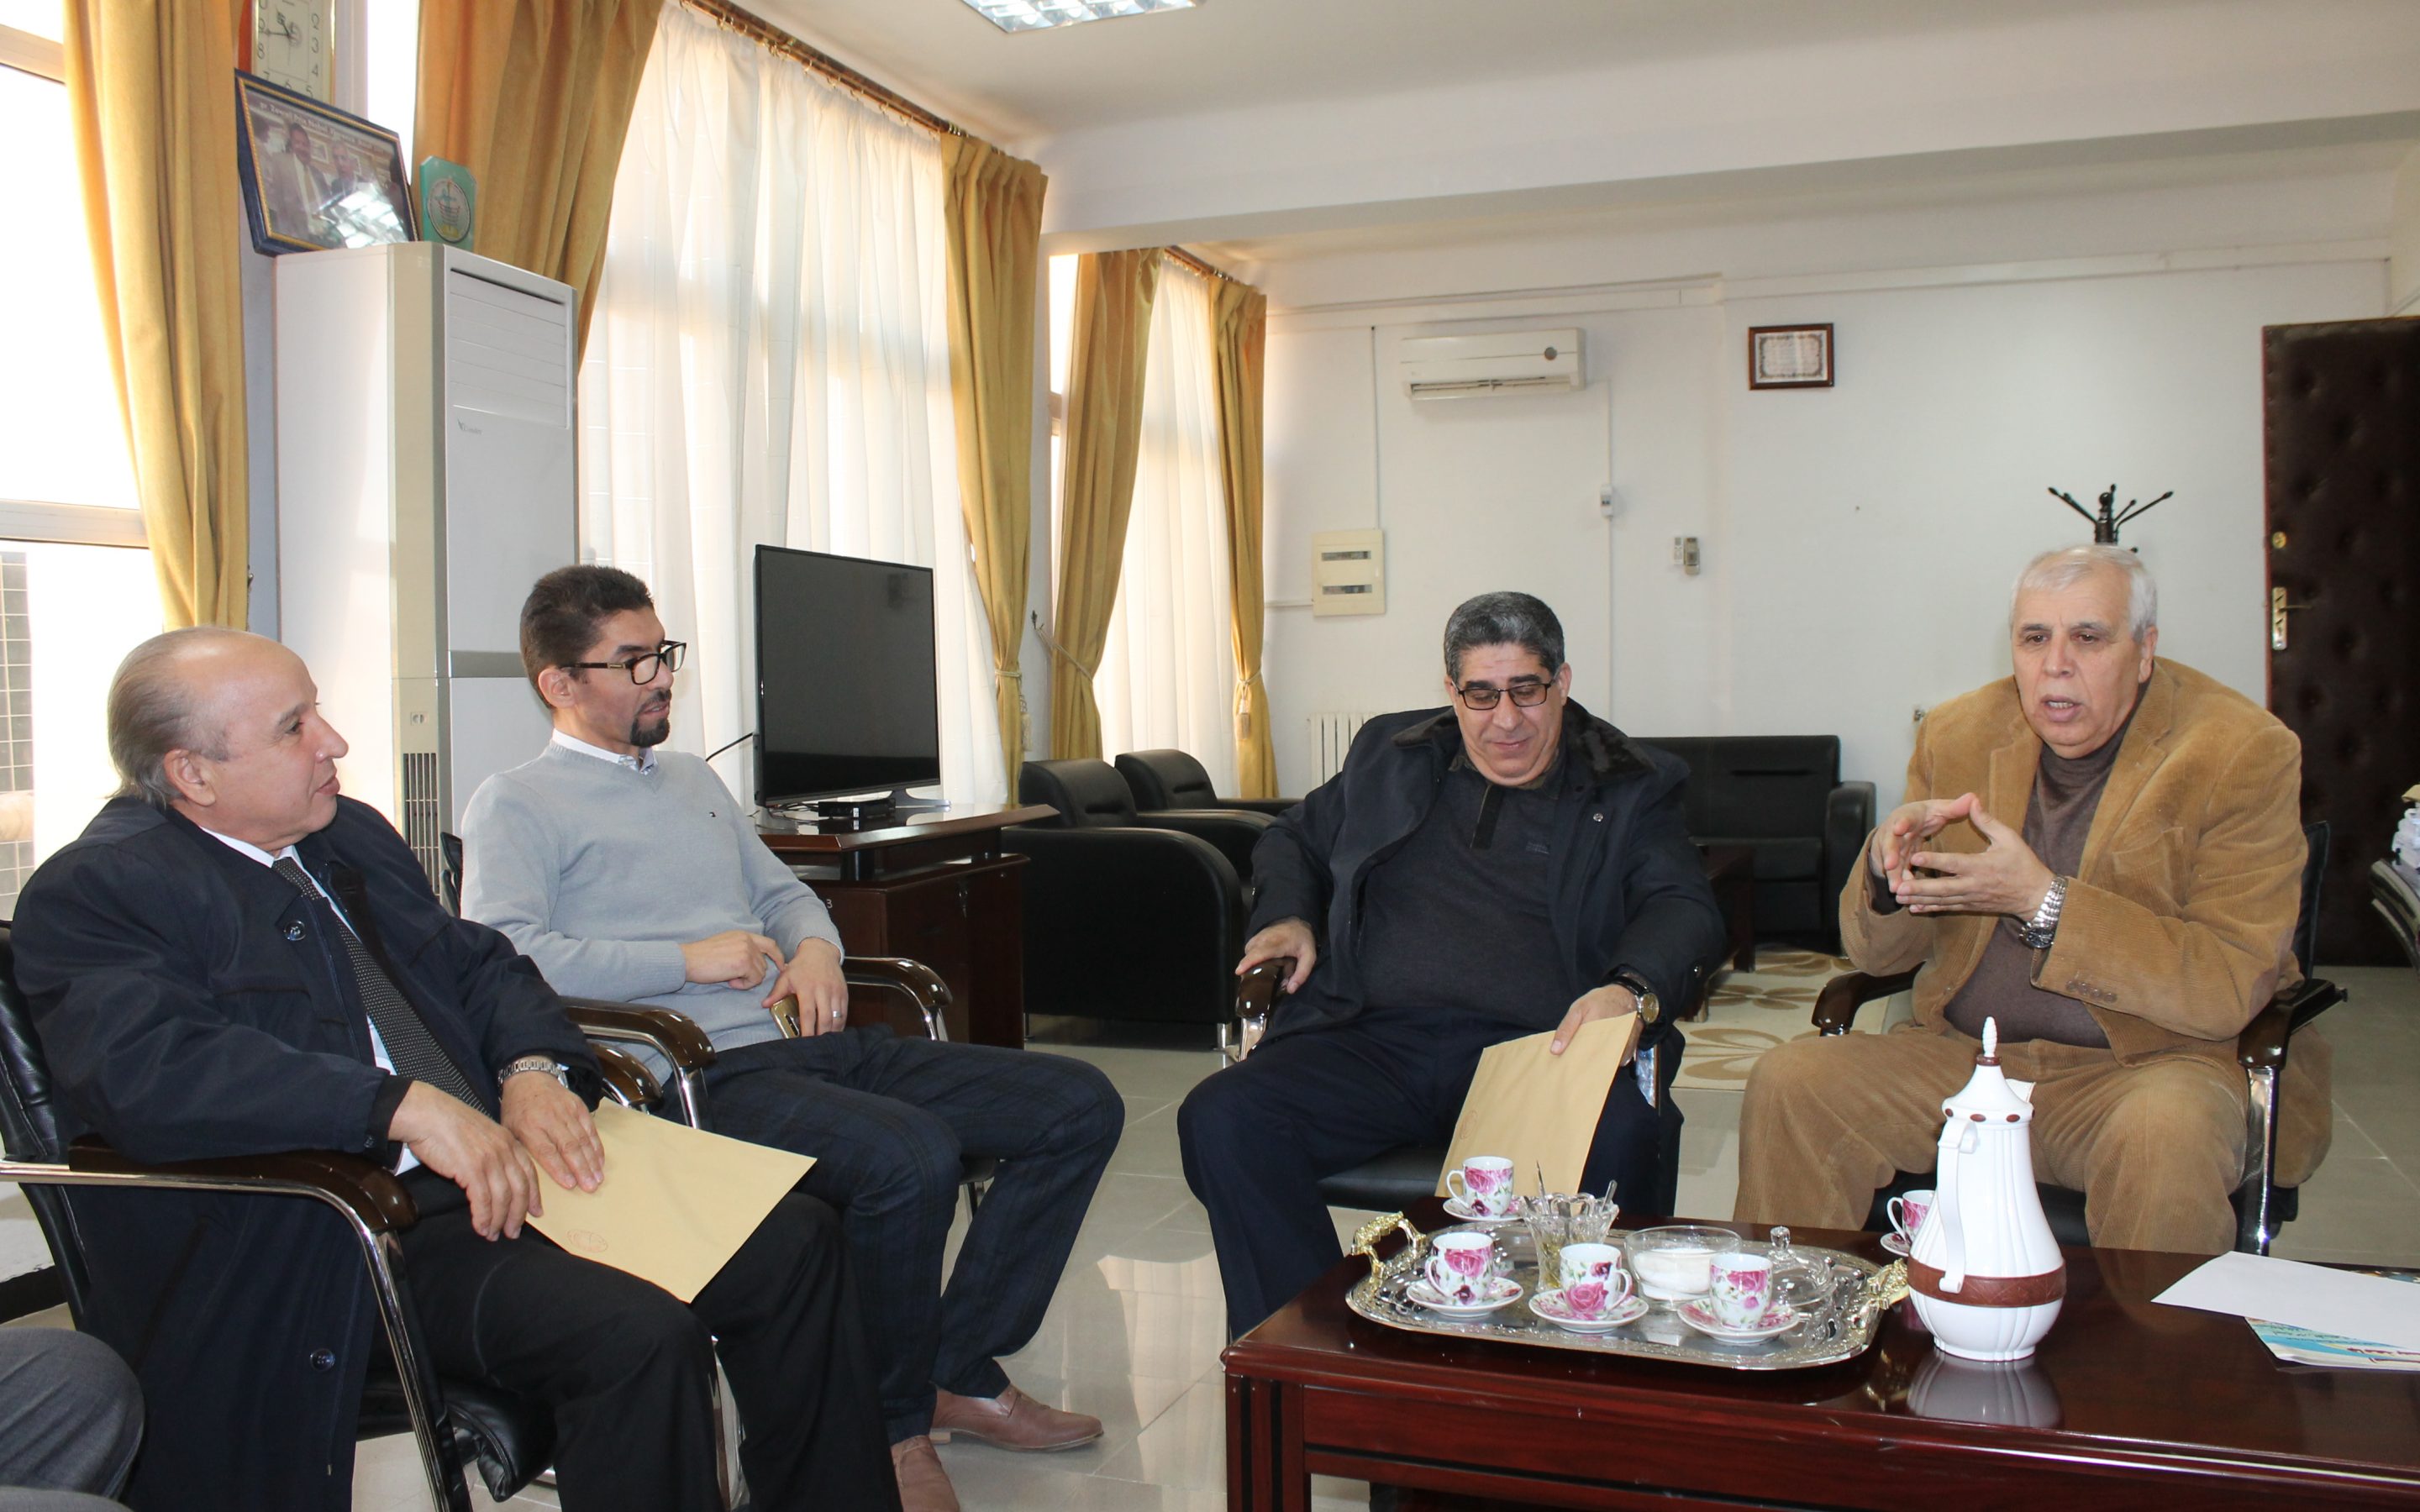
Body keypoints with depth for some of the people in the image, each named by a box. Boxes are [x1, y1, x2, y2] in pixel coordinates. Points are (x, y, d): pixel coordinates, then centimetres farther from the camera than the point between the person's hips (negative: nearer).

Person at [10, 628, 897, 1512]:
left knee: (792, 1239, -3)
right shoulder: (89, 892, -7)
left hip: (495, 1170, 8)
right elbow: (148, 1071, -25)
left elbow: (477, 966, 21)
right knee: (637, 1338, -30)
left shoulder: (349, 833, 19)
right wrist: (408, 1105, -31)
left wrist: (534, 1069, -2)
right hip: (342, 1241, -8)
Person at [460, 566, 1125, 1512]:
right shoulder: (515, 806, 2)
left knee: (1080, 1107, -3)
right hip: (706, 1076, -8)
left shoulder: (693, 780, 27)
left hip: (812, 1042, 8)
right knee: (910, 1154, -36)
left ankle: (957, 1372, 4)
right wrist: (688, 958, -15)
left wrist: (815, 947, 8)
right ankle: (895, 1425, -10)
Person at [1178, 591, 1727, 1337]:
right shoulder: (1390, 756, 22)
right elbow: (1294, 838, 34)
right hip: (1376, 1040, 3)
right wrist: (1287, 916, 11)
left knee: (1622, 1136, -37)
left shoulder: (1631, 791, 13)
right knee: (1220, 1117, -24)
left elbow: (1685, 910, -1)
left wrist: (1631, 989, -24)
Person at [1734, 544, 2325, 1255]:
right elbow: (1877, 952, 8)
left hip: (2149, 1061, -3)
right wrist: (1886, 866, -16)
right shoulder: (1957, 736, 5)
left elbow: (2229, 988, -15)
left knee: (2164, 1137, -36)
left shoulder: (2244, 754, -7)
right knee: (1787, 1085, -18)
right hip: (1964, 1056, 4)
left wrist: (2043, 901, -24)